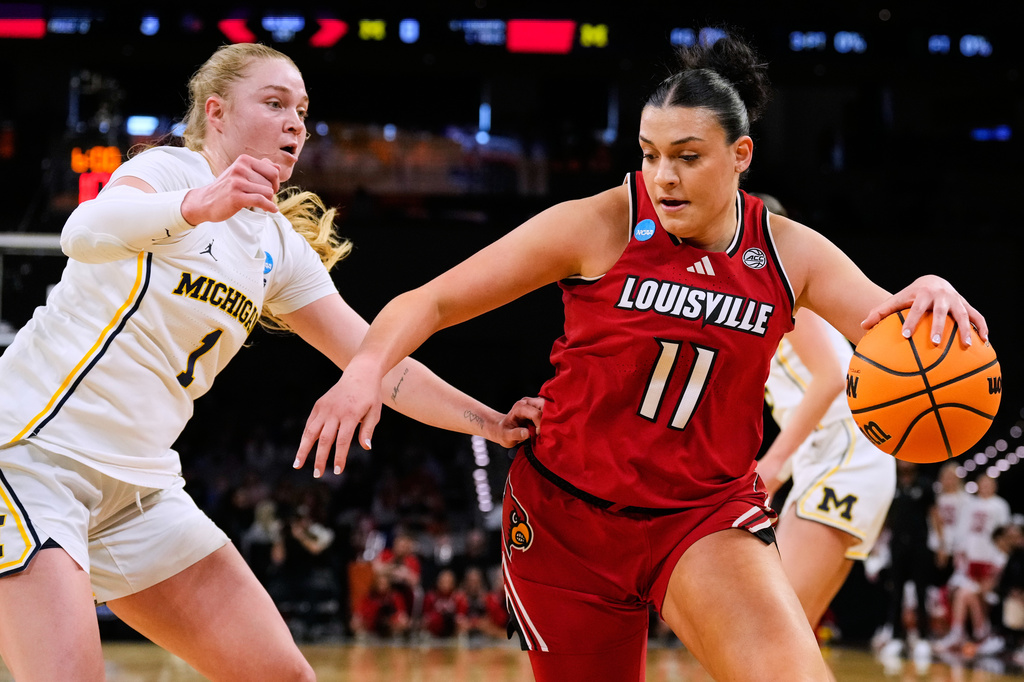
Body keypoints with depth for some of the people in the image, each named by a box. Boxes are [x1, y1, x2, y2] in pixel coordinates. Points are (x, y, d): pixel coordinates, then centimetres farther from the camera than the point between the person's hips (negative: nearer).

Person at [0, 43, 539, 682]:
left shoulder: (282, 248, 13)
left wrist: (491, 423, 5)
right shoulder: (170, 167, -8)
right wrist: (196, 205, -49)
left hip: (139, 487, 8)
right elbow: (86, 232, -31)